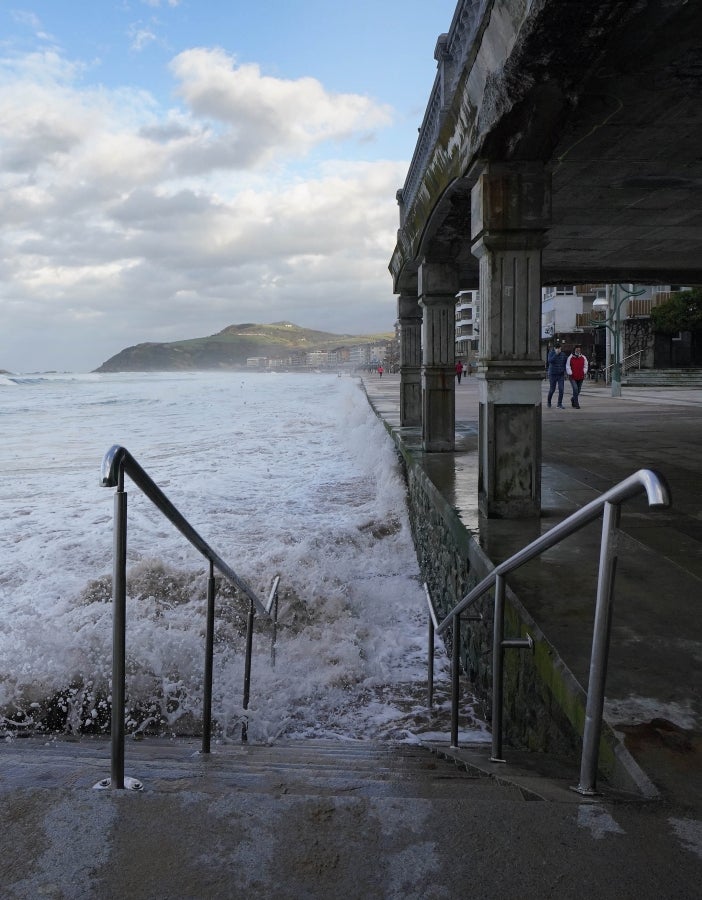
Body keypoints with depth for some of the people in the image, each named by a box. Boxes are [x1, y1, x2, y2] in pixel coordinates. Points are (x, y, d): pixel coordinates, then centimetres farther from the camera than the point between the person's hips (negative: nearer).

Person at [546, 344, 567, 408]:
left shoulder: (563, 354, 4)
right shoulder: (551, 353, -6)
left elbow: (565, 363, 14)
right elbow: (550, 361, -24)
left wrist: (564, 370, 1)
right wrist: (556, 354, -26)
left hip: (561, 375, 2)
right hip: (553, 374, -2)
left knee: (561, 389, -8)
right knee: (552, 390, 4)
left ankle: (560, 404, -1)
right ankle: (549, 400, 31)